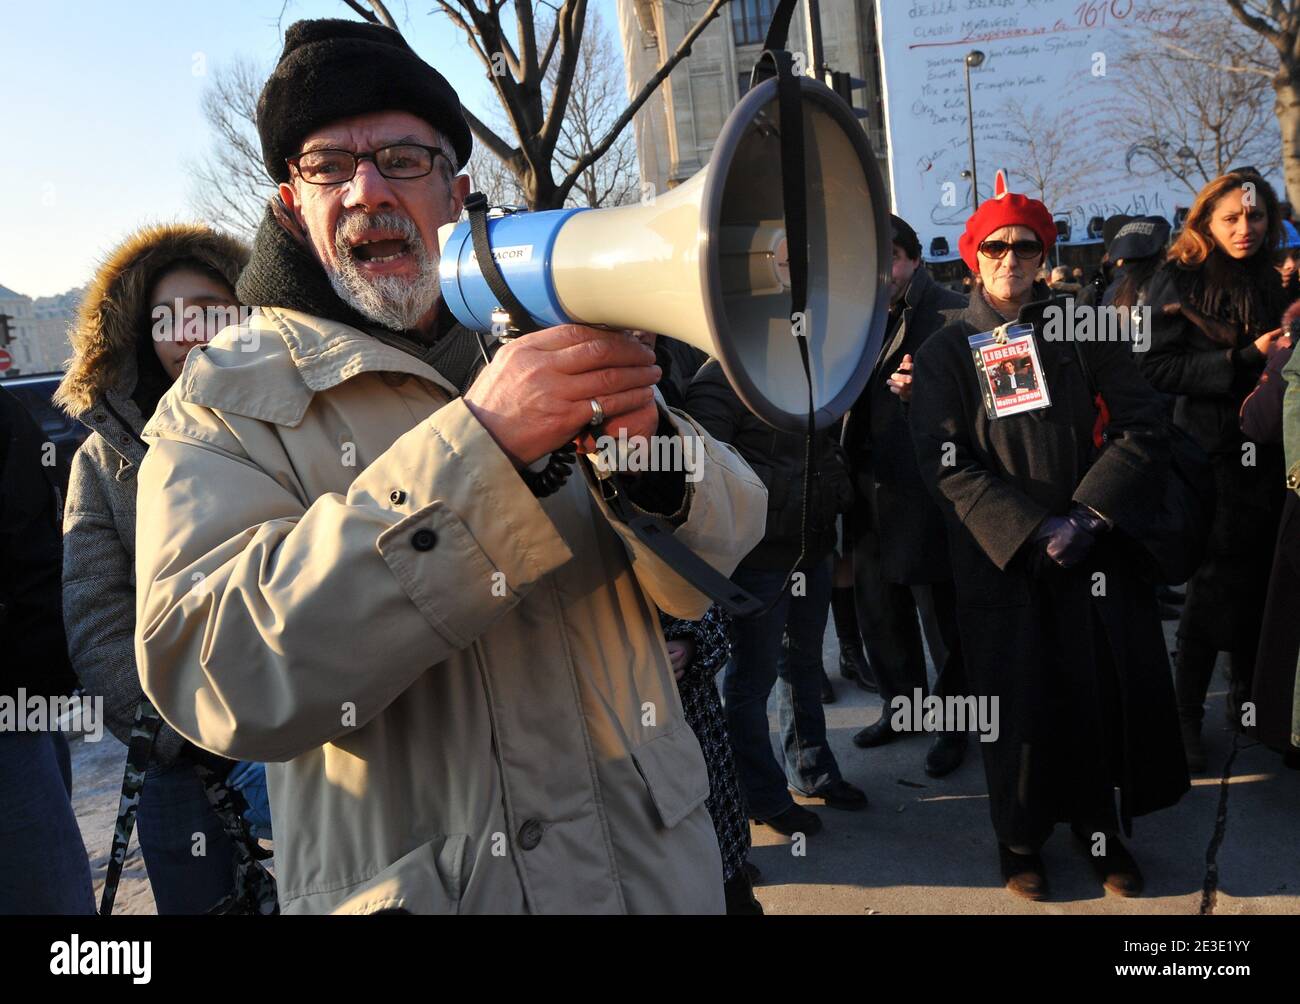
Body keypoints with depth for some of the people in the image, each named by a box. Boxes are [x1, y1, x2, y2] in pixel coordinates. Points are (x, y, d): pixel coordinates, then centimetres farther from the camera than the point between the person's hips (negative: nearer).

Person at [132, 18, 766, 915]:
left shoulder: (546, 335, 1)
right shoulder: (223, 399, -7)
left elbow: (712, 574, -4)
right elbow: (229, 680, -23)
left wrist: (649, 444, -25)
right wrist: (475, 445, -31)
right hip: (410, 886, -2)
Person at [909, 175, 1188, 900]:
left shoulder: (1081, 331, 5)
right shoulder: (946, 352, 1)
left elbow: (1145, 427, -2)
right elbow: (947, 464, -9)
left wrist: (1089, 513, -14)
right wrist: (1031, 530, -18)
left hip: (1097, 544, 2)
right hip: (1001, 559, -1)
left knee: (1107, 690, 6)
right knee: (1019, 699, 6)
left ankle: (1101, 830, 28)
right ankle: (1022, 838, 26)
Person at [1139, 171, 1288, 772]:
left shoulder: (1271, 282, 12)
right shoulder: (1179, 281, -5)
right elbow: (1156, 367, -14)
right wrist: (1244, 360, -19)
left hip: (1266, 457, 5)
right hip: (1212, 457, -5)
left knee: (1259, 581, 10)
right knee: (1214, 585, -3)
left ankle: (1249, 698, 27)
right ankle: (1186, 715, 10)